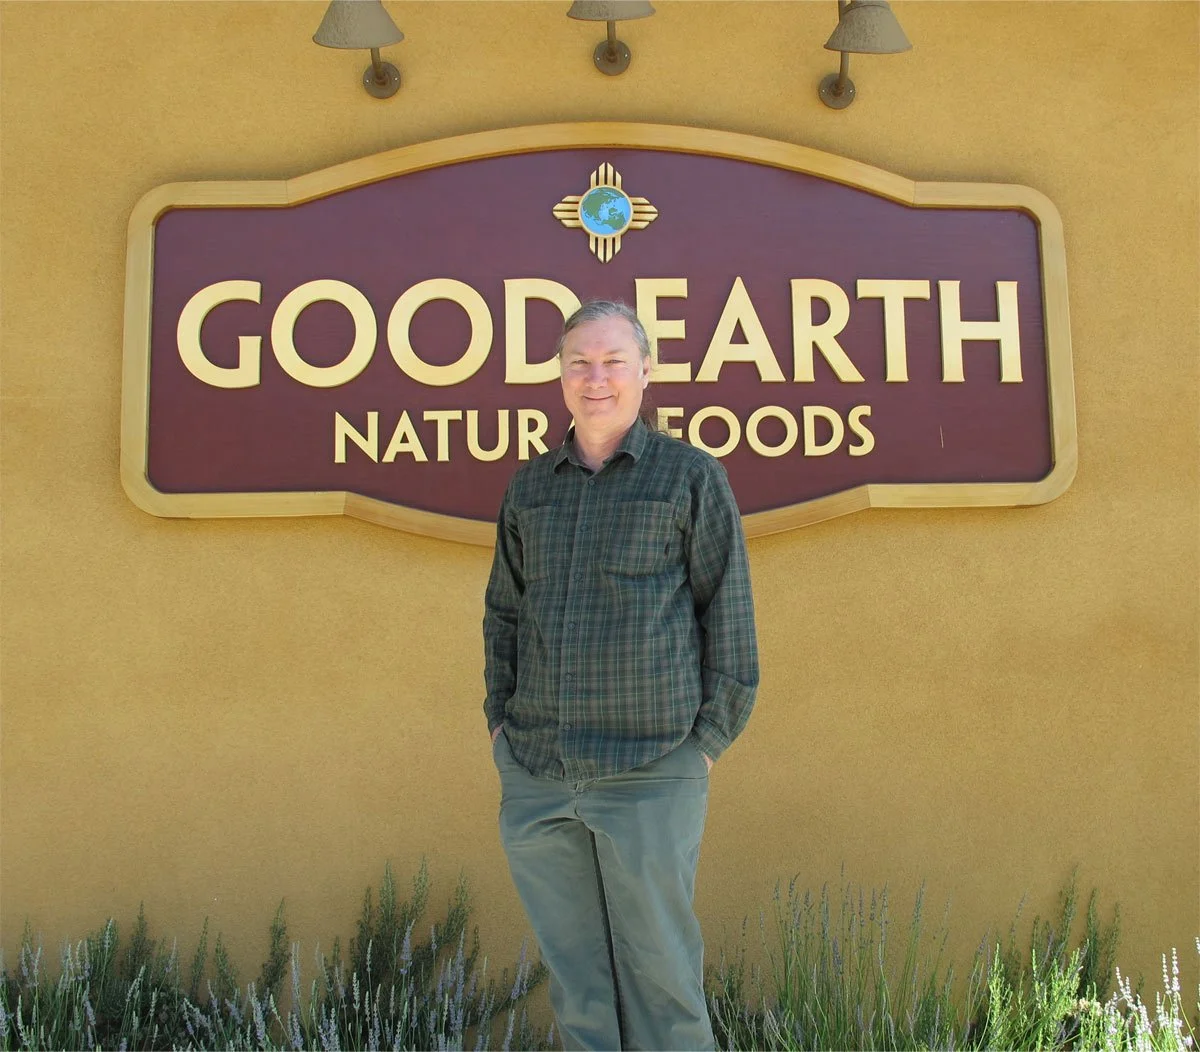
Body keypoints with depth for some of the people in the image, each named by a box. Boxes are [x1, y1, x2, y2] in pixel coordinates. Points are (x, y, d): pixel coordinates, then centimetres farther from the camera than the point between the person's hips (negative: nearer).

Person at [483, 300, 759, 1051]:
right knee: (574, 974, 15)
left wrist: (711, 738, -4)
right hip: (534, 776, 4)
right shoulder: (531, 486, 11)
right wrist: (501, 719, 11)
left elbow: (729, 615, -1)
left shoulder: (692, 476, -2)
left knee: (660, 971, 8)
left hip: (651, 774, -4)